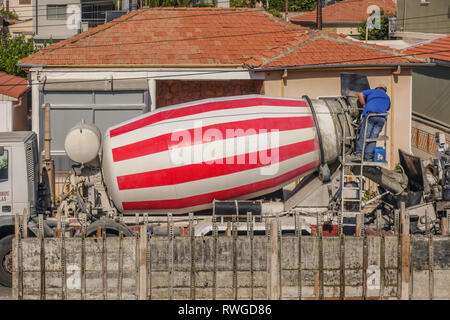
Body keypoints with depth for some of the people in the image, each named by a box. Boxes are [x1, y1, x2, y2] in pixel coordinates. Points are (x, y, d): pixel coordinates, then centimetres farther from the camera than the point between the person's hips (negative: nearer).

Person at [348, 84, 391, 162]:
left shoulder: (372, 91, 22)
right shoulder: (387, 98, 32)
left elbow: (360, 94, 11)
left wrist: (364, 105, 18)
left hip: (370, 114, -3)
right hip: (382, 118, 3)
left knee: (364, 135, -5)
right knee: (373, 137, 3)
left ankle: (359, 154, -14)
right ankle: (368, 157, -5)